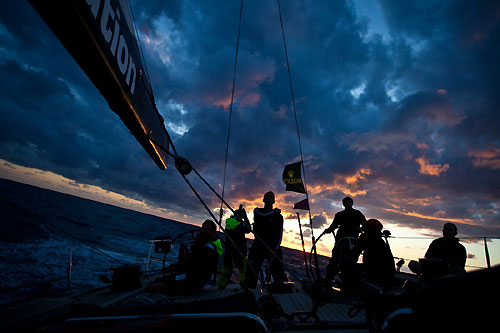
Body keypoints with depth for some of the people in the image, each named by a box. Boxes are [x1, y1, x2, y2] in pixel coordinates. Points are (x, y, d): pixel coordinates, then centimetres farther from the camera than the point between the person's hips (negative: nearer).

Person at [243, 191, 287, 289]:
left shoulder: (278, 216, 9)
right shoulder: (257, 211, 13)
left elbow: (279, 234, 1)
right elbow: (262, 216, -11)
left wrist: (274, 249, -13)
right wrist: (274, 211, 1)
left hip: (273, 247, 0)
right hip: (258, 245, 0)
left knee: (278, 272, -7)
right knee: (251, 272, -7)